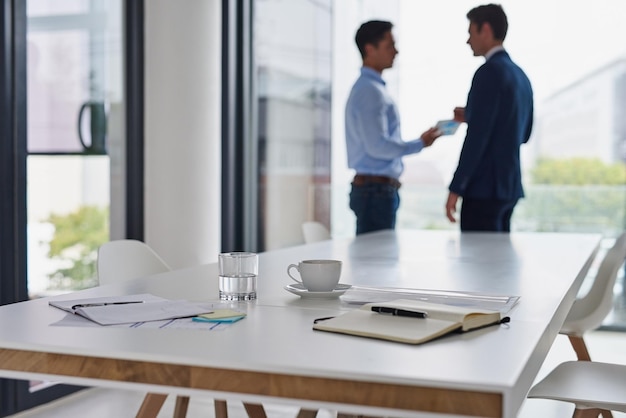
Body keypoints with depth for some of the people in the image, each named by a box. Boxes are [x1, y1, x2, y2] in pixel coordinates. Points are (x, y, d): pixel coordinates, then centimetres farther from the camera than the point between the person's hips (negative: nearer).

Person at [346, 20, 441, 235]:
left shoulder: (373, 88, 17)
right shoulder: (370, 90, -14)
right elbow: (378, 146, -21)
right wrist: (420, 144, -11)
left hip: (377, 188, 10)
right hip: (376, 190, -10)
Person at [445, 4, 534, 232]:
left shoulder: (490, 71, -14)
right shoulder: (520, 75, 15)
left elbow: (477, 136, -20)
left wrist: (455, 189, -16)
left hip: (485, 187, -9)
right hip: (508, 185, 9)